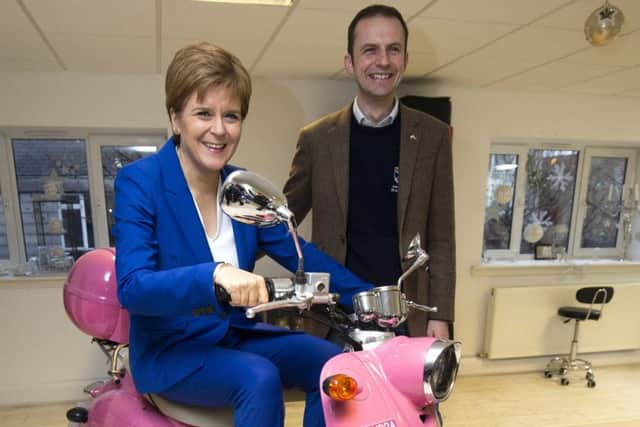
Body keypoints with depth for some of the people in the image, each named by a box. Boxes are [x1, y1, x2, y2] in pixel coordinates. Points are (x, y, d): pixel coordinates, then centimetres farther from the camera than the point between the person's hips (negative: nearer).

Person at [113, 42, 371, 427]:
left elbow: (299, 254, 2)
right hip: (170, 349, -5)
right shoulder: (139, 182, -15)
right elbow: (131, 287, -25)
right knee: (260, 379, -29)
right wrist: (216, 274, -43)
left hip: (235, 334, 5)